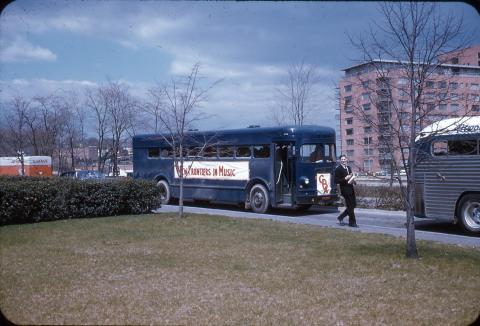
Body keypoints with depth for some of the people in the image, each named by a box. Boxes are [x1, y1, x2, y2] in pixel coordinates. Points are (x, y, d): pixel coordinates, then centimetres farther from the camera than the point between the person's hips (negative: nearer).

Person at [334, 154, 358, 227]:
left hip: (351, 189, 8)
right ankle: (352, 222, 6)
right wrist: (345, 179, -22)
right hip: (345, 189, -8)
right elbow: (336, 181, -13)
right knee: (350, 206, -4)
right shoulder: (338, 169, -8)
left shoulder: (349, 168, 16)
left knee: (353, 205, 10)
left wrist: (353, 180, 5)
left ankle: (341, 217, 22)